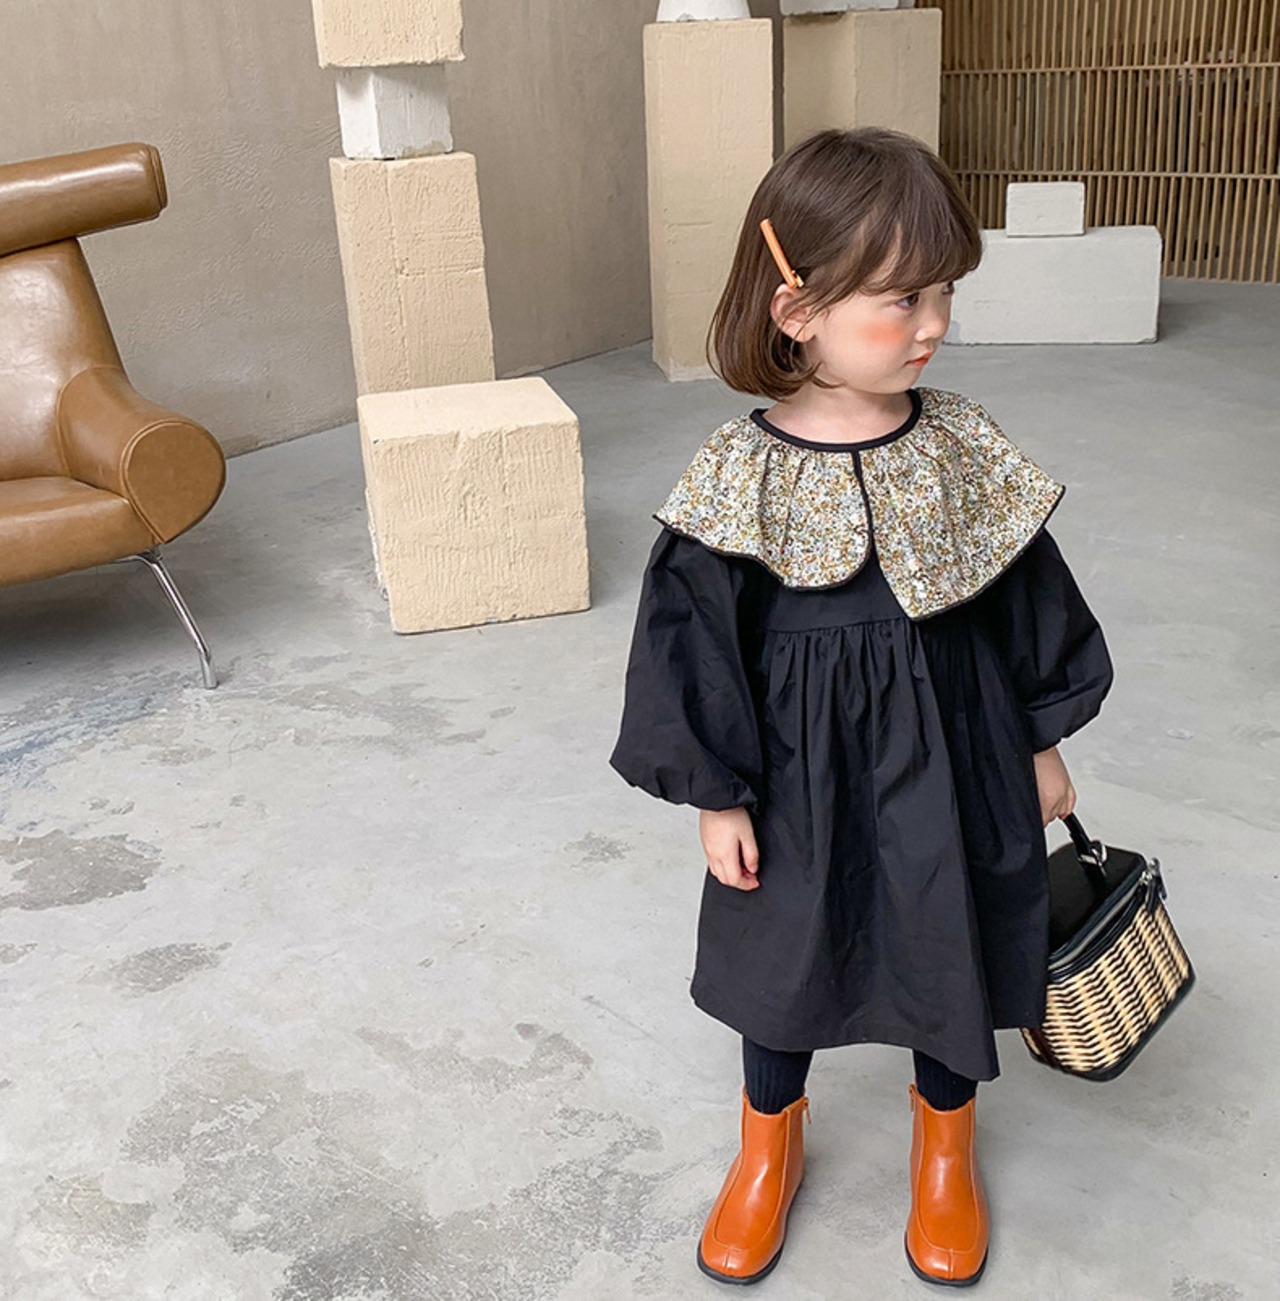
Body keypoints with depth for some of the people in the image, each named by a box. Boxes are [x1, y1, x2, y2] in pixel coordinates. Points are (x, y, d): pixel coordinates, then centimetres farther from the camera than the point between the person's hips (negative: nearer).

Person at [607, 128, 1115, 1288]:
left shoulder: (965, 447, -8)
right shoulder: (740, 475, -16)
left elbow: (1026, 597, 3)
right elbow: (696, 641, -9)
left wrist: (1040, 745, 8)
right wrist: (717, 795, -7)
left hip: (953, 759, 2)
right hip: (800, 773, -2)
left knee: (954, 948, 17)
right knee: (783, 958, 17)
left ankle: (945, 1143, 46)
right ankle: (771, 1142, 46)